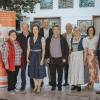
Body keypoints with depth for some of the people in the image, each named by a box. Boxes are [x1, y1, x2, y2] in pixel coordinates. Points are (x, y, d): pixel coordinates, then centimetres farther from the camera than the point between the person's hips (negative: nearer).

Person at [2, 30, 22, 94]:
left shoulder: (17, 43, 11)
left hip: (17, 64, 6)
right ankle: (10, 89, 17)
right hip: (11, 64, -6)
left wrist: (21, 62, 12)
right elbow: (4, 55, -14)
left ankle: (13, 87, 28)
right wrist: (6, 64, -17)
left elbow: (20, 52, 16)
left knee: (15, 77, 14)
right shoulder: (6, 44, -11)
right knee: (11, 77, 3)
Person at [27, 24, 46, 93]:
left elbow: (43, 50, -9)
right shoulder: (30, 39, 5)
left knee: (40, 71, 3)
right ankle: (36, 86, 26)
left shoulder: (42, 39, -7)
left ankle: (39, 87, 17)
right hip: (32, 56, 4)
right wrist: (27, 57, 1)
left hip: (39, 56, -4)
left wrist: (42, 59, -15)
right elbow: (28, 49, 7)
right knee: (33, 71, 11)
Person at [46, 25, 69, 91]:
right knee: (52, 73, 6)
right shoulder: (49, 39, 5)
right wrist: (47, 57, 3)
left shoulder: (63, 39, -1)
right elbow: (46, 49, 10)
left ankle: (59, 86, 18)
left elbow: (66, 49, 0)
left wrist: (65, 58, -5)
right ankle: (53, 86, 18)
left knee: (60, 73, 6)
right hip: (51, 59, 2)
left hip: (60, 59, -1)